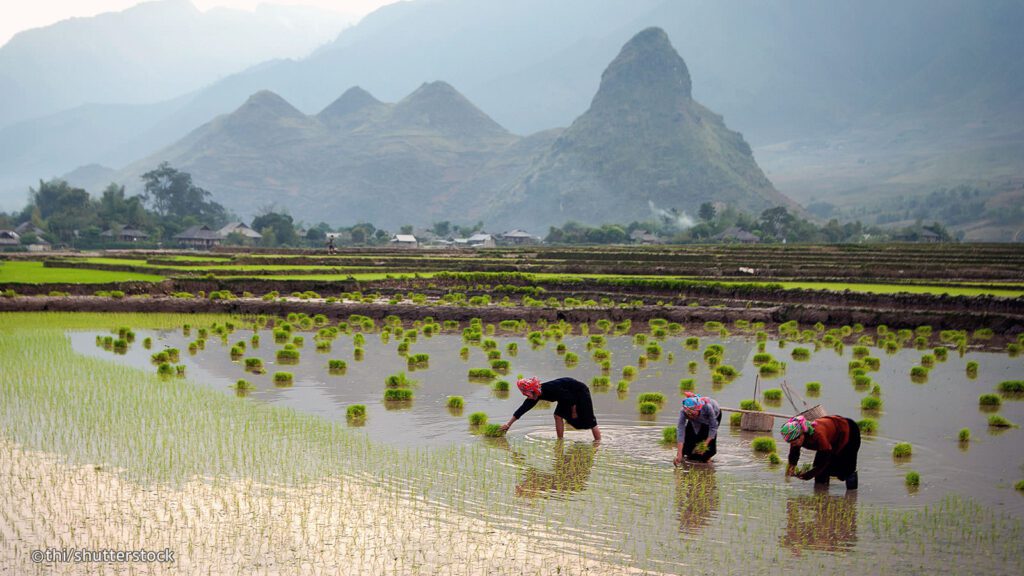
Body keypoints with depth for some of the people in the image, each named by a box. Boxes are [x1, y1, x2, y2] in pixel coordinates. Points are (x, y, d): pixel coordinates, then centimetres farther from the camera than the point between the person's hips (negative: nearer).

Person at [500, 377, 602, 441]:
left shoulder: (551, 389, -35)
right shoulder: (534, 397, -10)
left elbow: (571, 398, -27)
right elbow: (523, 409, -5)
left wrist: (574, 412, -12)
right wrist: (509, 424, -7)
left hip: (580, 391, -8)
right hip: (570, 394, 8)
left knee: (589, 419, -5)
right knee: (558, 415, -1)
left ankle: (598, 442, 1)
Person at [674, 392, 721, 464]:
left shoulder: (707, 407, -45)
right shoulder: (683, 411, -39)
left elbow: (713, 427, -34)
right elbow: (680, 431, -43)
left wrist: (705, 444, -39)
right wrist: (679, 454, -49)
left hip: (714, 415, -2)